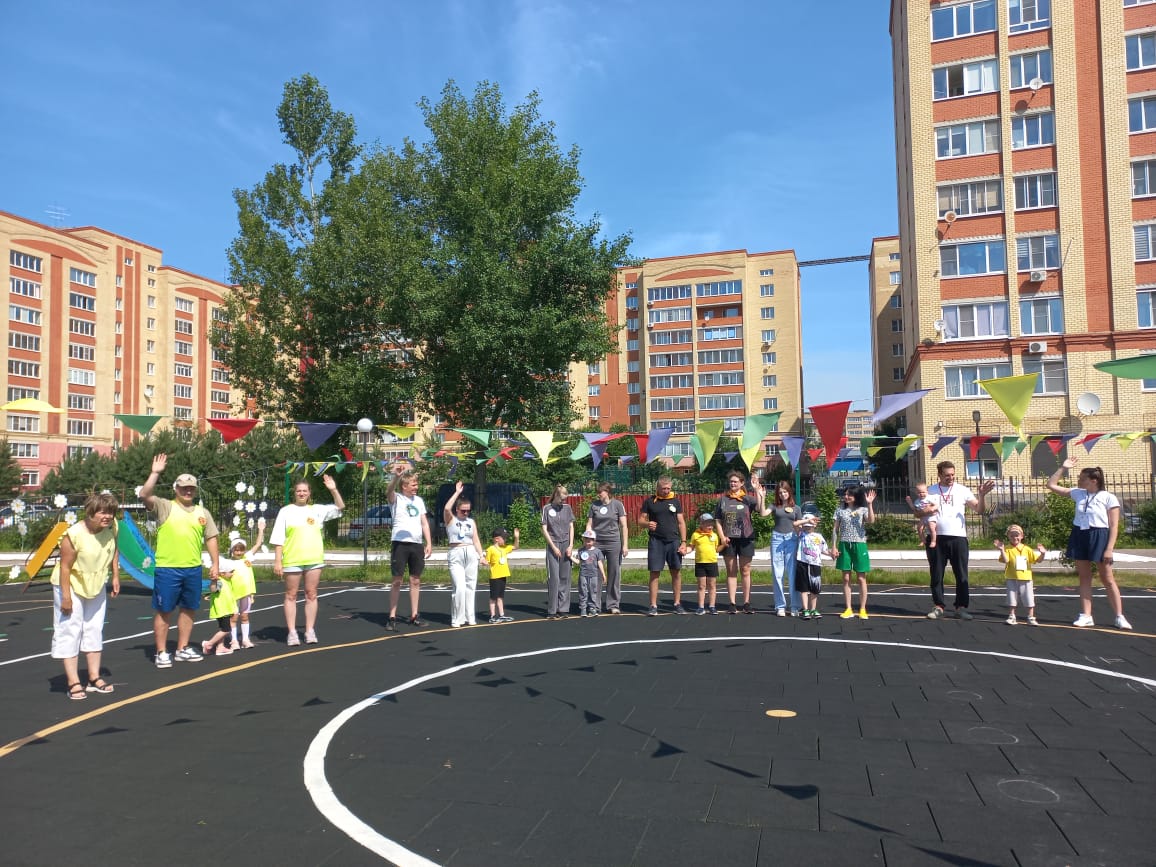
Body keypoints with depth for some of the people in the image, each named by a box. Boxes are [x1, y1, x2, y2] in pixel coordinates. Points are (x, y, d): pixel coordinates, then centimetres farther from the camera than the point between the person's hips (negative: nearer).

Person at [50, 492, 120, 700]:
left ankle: (94, 678, 19)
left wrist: (115, 576, 5)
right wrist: (66, 597, -21)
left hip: (97, 586, 6)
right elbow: (65, 566, -23)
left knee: (95, 630, 11)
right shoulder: (73, 535, -28)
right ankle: (73, 683, 0)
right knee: (70, 632, -4)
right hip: (72, 585, -6)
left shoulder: (111, 527, -12)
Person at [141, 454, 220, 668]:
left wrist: (215, 564, 6)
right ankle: (162, 653, 12)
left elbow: (211, 538, 12)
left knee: (188, 609, 13)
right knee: (163, 611, 2)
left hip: (193, 569, 4)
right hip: (167, 569, -4)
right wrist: (155, 473, -21)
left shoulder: (202, 512, 11)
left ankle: (183, 649, 26)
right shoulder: (165, 507, 0)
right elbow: (145, 496, -16)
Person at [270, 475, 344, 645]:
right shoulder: (286, 511, 3)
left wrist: (333, 490, -4)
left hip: (314, 559, 2)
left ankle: (310, 631, 13)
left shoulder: (317, 510, 11)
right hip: (292, 560, -2)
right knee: (291, 595, 3)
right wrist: (277, 561, -6)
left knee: (311, 595, 5)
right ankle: (292, 632, 9)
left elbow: (340, 507, 9)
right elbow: (278, 539, 1)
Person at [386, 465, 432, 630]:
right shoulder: (396, 498, -2)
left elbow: (424, 523, 14)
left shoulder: (419, 500, 14)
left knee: (415, 580, 8)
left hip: (417, 544, 5)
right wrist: (396, 476, -45)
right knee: (397, 580, -4)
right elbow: (388, 492, -26)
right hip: (400, 543, -5)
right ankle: (392, 618, 1)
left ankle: (414, 616, 16)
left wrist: (429, 543, 5)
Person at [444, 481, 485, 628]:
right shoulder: (450, 519, 2)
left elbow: (476, 540, 14)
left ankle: (470, 617, 14)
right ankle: (456, 619, -1)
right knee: (460, 587, -12)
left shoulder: (471, 522, 14)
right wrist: (457, 492, -12)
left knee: (470, 587, 6)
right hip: (456, 555, -4)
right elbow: (446, 508, -19)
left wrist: (482, 555, 4)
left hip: (471, 555, 4)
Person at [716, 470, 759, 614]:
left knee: (745, 572, 6)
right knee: (731, 572, 5)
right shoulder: (723, 499, 6)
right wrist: (722, 536, -6)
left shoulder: (747, 498, 2)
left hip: (745, 539, -1)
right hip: (729, 540, 1)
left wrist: (757, 490, -28)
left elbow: (760, 506, -18)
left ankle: (746, 603, 13)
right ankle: (732, 604, 9)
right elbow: (718, 520, 6)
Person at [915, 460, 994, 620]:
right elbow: (919, 512, 6)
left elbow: (980, 510, -1)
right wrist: (925, 511, -17)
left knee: (961, 575, 3)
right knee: (936, 574, 5)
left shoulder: (962, 490, 4)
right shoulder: (930, 490, 6)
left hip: (958, 537, 0)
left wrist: (982, 495, -18)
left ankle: (961, 607, 11)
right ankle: (938, 606, 14)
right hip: (937, 538, 1)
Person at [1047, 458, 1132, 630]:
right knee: (1084, 577, 7)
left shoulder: (1108, 497, -7)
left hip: (1099, 537, -5)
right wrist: (1063, 468, 5)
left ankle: (1119, 617, 10)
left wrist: (1110, 548, -16)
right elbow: (1051, 485, 12)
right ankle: (1086, 616, 11)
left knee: (1107, 579, 1)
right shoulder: (1078, 493, 7)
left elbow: (1114, 525, -9)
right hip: (1079, 536, 5)